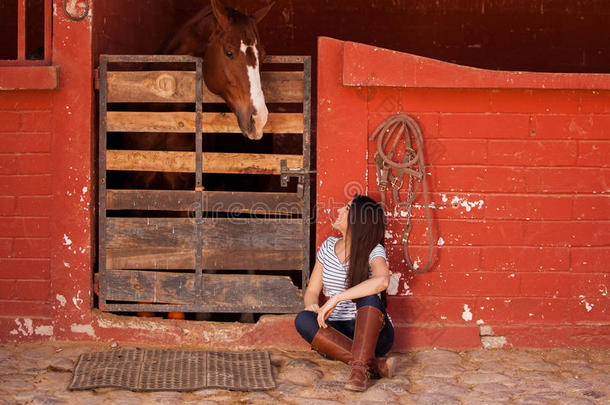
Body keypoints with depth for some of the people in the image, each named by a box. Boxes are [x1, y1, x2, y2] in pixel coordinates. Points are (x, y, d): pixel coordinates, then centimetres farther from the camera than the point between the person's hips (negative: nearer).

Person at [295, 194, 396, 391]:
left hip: (374, 332, -4)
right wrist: (312, 306, -15)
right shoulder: (328, 247, 7)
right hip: (338, 332, 5)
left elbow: (382, 280, -34)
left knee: (369, 297, -33)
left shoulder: (373, 251, -10)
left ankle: (360, 368, -40)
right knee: (303, 319, -26)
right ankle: (376, 364, -32)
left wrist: (336, 298, -37)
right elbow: (312, 290, 10)